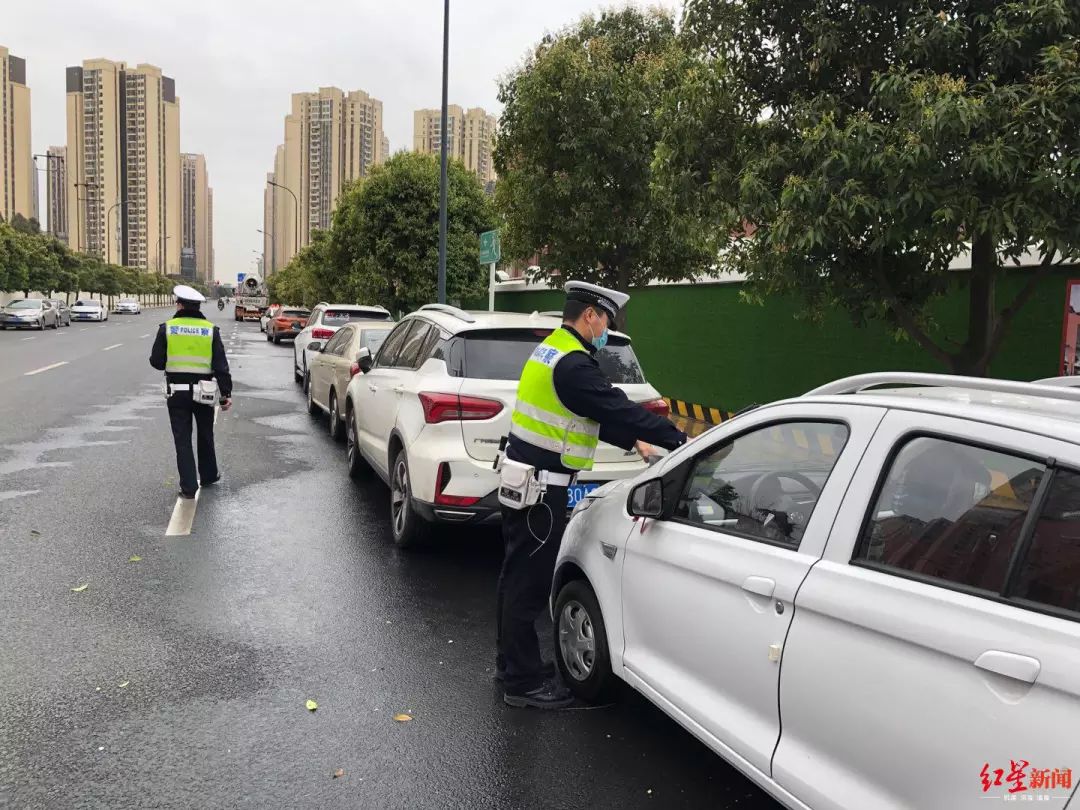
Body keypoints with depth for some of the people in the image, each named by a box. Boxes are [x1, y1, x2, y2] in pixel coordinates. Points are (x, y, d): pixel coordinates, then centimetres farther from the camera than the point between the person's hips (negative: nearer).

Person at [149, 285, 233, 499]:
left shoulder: (167, 328, -6)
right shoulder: (211, 330, -3)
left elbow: (156, 361, -3)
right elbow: (221, 365, -6)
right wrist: (226, 393, -3)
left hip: (176, 392, -1)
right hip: (203, 392, 1)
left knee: (182, 439, 5)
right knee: (205, 436, 20)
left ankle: (188, 487, 3)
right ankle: (209, 475, 34)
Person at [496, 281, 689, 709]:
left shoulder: (552, 351, 14)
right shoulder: (573, 364, -19)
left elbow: (599, 412, 21)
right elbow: (618, 408, -22)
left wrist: (633, 440, 21)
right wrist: (681, 440, -17)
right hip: (541, 485, -11)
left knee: (518, 574, 18)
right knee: (530, 581, -2)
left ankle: (511, 663, 31)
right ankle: (523, 681, 9)